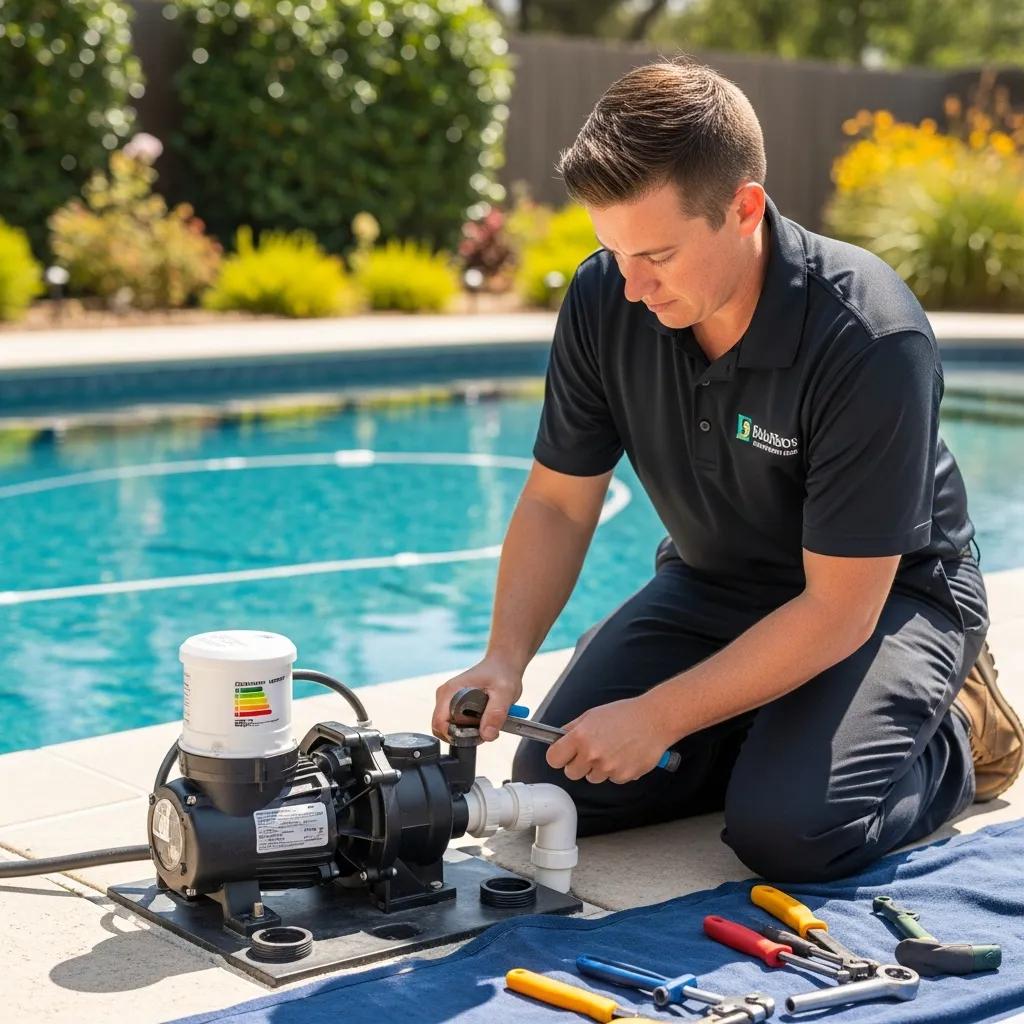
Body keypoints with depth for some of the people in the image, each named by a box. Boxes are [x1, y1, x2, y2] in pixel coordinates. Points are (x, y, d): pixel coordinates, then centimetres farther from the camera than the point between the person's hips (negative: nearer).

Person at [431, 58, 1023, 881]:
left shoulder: (870, 339, -32)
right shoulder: (604, 300, -17)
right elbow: (558, 503, -5)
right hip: (713, 582, 5)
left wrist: (659, 717, -29)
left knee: (787, 829, -27)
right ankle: (762, 732, 14)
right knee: (552, 785, -10)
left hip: (886, 593, -5)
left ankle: (955, 734, 4)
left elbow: (839, 608, -28)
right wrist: (505, 658, -21)